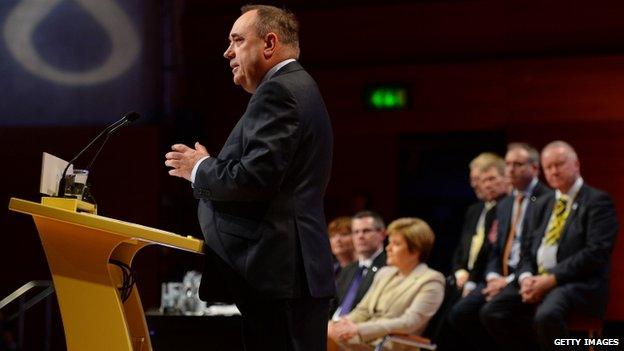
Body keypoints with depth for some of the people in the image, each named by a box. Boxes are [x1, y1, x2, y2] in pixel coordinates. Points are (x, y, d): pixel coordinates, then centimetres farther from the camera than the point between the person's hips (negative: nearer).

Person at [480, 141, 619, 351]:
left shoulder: (597, 201, -2)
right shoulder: (541, 205, 21)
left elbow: (596, 252, -13)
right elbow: (527, 251, 19)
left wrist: (551, 279, -17)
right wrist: (526, 278, -5)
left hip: (579, 282, -7)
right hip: (536, 279, 7)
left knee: (547, 315, -37)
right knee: (491, 313, -15)